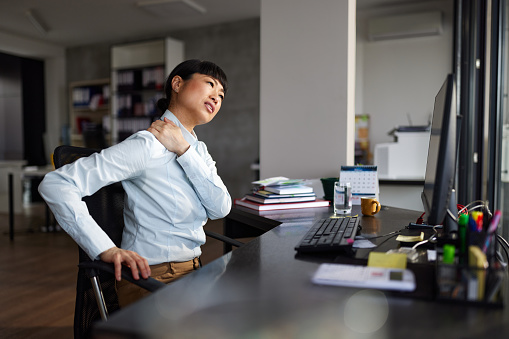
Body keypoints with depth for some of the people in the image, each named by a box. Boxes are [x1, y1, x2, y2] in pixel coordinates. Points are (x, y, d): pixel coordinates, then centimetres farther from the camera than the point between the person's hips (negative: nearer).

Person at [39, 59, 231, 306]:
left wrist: (184, 150, -14)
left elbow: (220, 208, -7)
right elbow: (55, 184, -21)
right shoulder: (147, 145, -16)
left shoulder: (198, 150, 10)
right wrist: (106, 250, -27)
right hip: (152, 281, -8)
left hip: (192, 272, 8)